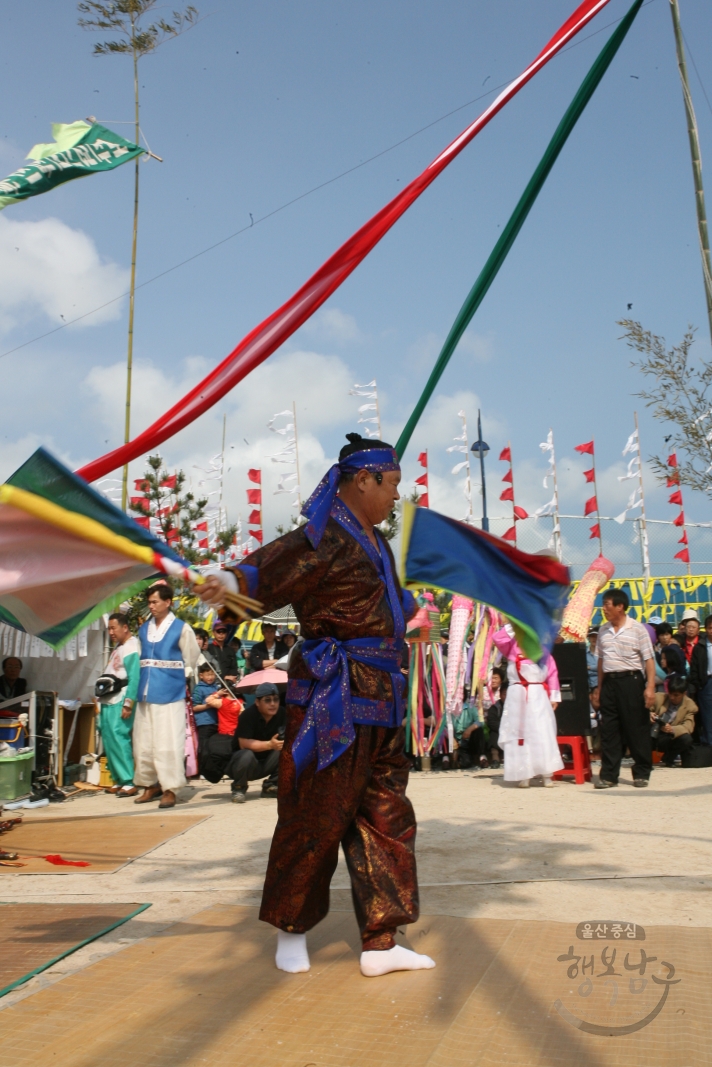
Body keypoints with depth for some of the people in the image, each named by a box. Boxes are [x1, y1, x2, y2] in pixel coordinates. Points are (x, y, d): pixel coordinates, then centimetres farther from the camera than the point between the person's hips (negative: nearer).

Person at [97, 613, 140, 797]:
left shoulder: (132, 648, -11)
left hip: (120, 702, -9)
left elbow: (134, 678, -18)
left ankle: (129, 783, -9)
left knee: (118, 738, -13)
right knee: (109, 739, 9)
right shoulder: (118, 646, 18)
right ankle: (118, 780, 16)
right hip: (108, 701, 9)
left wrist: (128, 704, -22)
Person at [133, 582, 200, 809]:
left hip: (170, 694, -5)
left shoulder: (181, 628, -3)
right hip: (146, 694, 6)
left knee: (168, 743, -4)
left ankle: (169, 789, 3)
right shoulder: (144, 629, 12)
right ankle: (150, 785, 22)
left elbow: (191, 660, 3)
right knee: (143, 742, 10)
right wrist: (146, 677, 14)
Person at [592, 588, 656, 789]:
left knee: (637, 728, 2)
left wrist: (650, 687, -14)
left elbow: (649, 660, -5)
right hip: (609, 682, 5)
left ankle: (641, 773, 16)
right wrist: (599, 691, 14)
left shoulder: (637, 629, -4)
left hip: (631, 680, -4)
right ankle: (608, 775, 11)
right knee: (609, 730, 5)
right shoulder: (603, 631, 10)